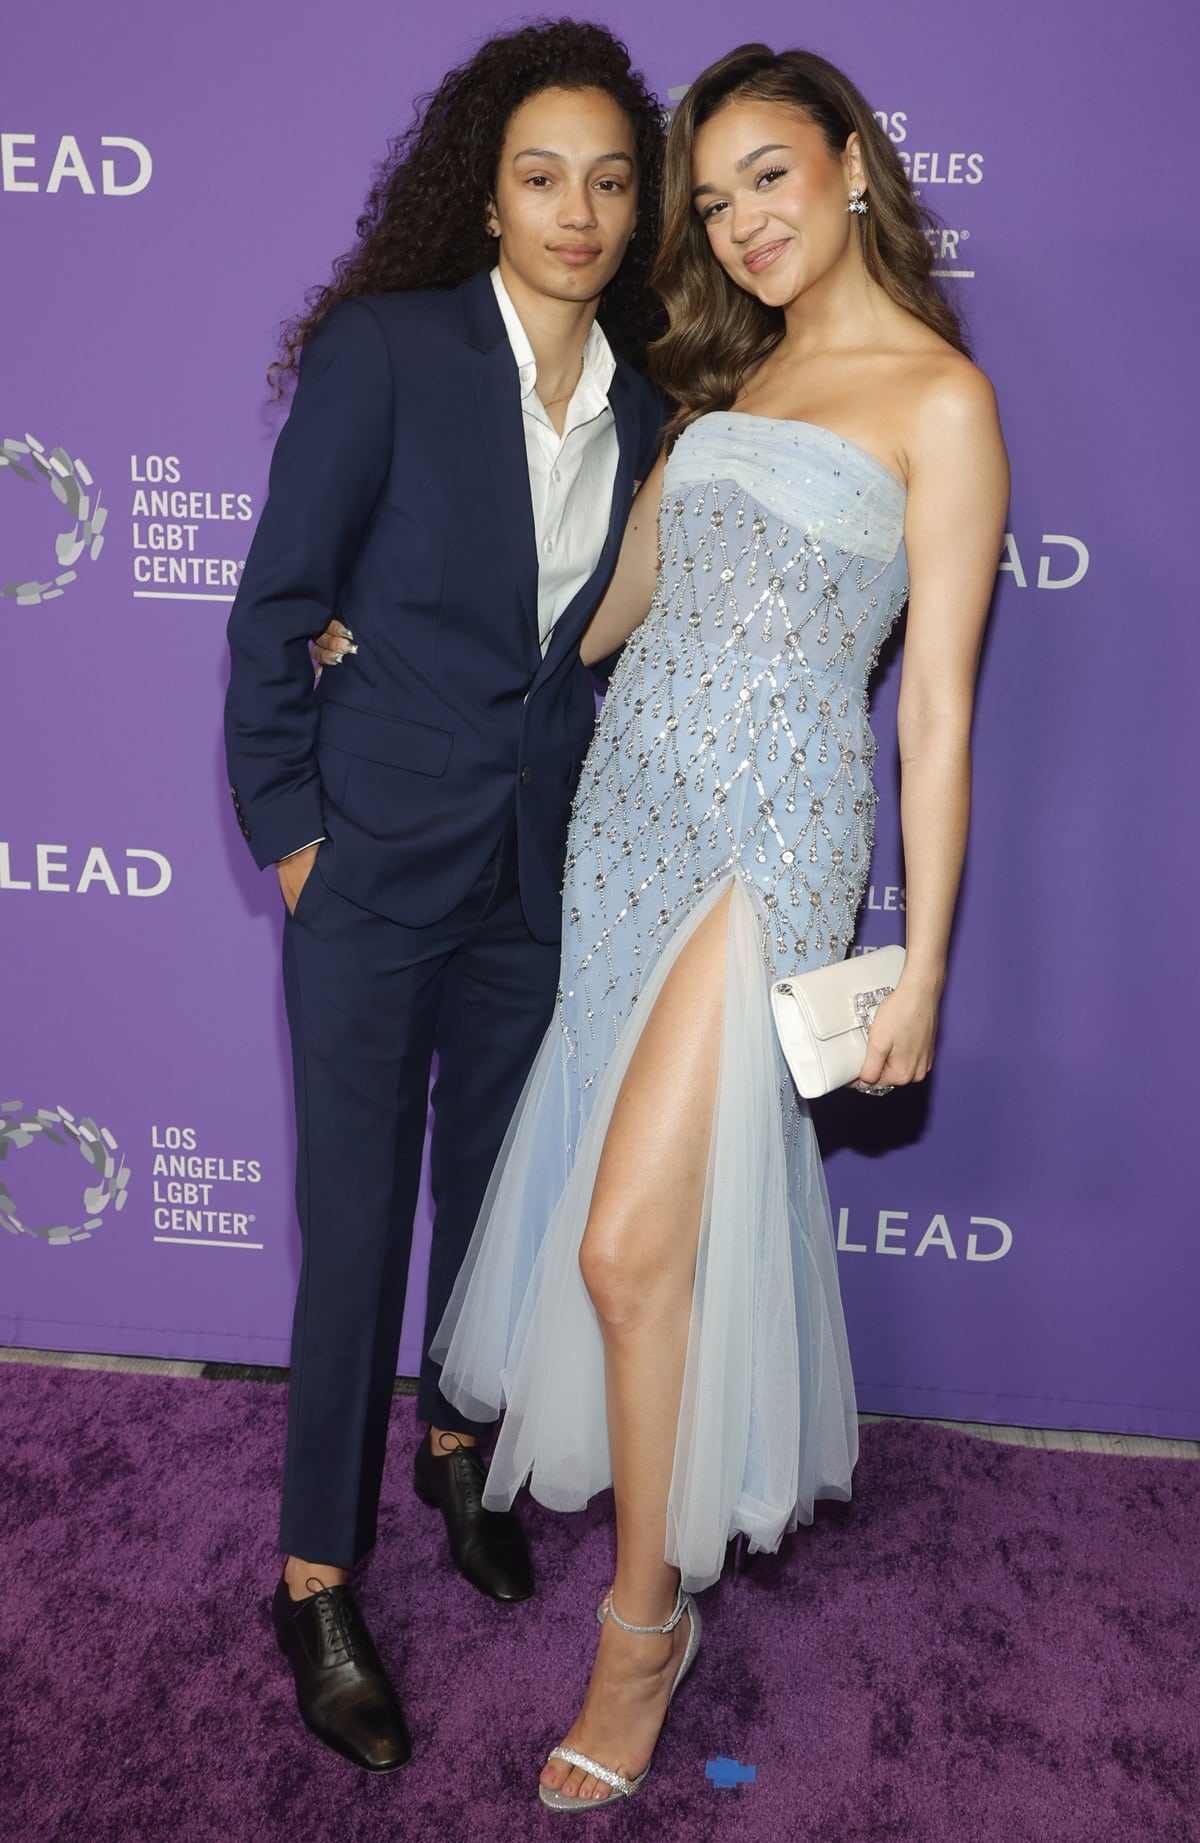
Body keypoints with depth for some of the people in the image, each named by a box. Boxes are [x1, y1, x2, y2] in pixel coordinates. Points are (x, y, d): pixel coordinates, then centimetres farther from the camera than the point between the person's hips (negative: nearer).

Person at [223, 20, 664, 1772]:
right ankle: (319, 1579, 21)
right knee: (356, 1213, 3)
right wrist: (285, 826, -8)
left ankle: (457, 1445, 43)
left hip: (536, 871, 5)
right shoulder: (387, 347, -9)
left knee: (494, 1178, 17)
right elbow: (276, 605, -8)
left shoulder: (642, 414, 6)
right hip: (372, 857, -4)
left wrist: (597, 827, 7)